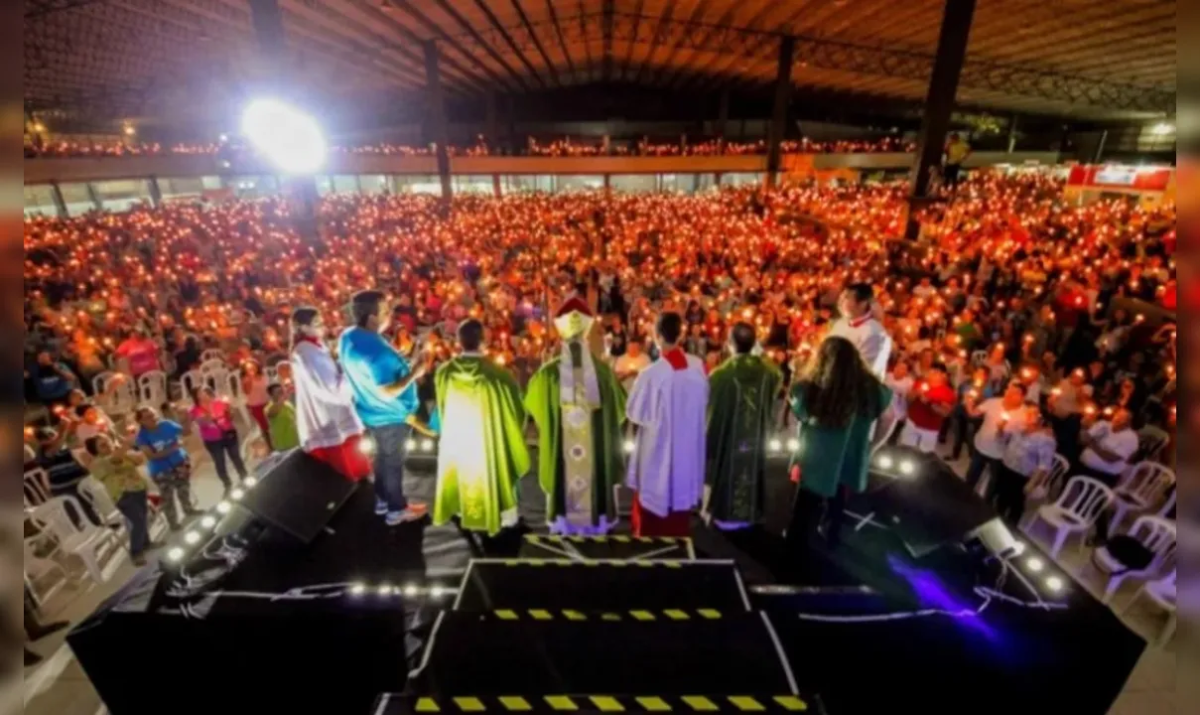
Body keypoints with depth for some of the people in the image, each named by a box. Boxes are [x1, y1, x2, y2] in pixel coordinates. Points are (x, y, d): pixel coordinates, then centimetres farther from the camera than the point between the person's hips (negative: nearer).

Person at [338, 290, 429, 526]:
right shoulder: (375, 350, -34)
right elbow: (387, 392, -31)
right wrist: (414, 373, -23)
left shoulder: (347, 337, -4)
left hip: (372, 412, 9)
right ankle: (396, 510, 30)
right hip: (390, 416, -9)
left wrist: (405, 364, 4)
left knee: (383, 456, 26)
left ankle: (383, 500, 44)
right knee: (394, 461, 11)